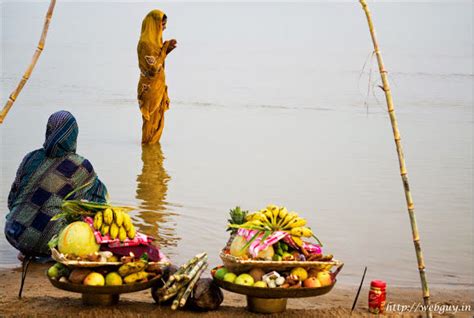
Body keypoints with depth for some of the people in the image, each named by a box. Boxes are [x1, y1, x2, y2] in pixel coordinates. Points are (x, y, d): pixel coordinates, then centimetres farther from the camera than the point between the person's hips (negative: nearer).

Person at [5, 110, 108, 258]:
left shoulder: (31, 158, 3)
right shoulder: (81, 167, -6)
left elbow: (12, 200, 11)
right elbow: (99, 192, 12)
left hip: (14, 235, 5)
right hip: (45, 243, -5)